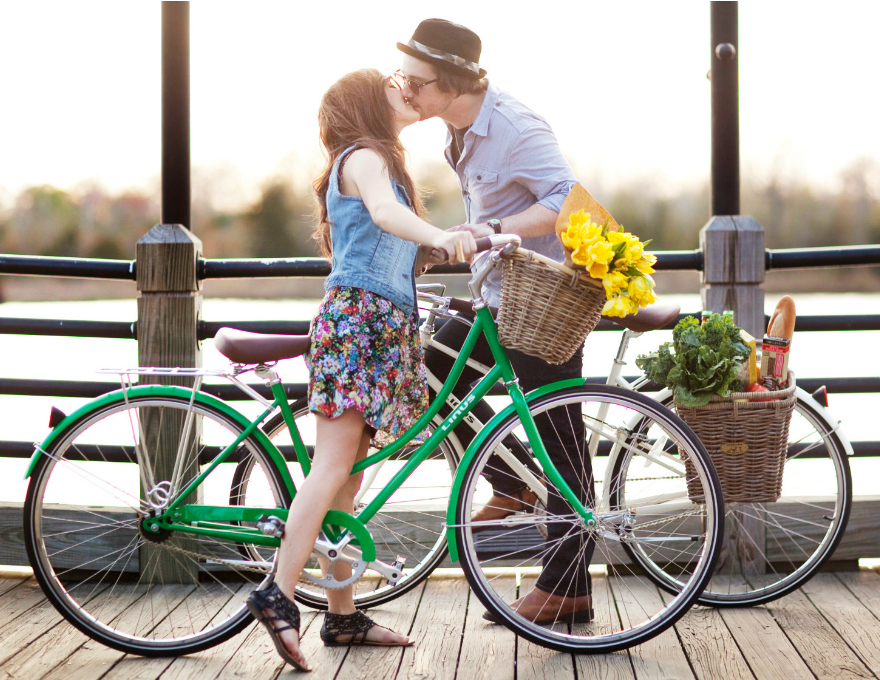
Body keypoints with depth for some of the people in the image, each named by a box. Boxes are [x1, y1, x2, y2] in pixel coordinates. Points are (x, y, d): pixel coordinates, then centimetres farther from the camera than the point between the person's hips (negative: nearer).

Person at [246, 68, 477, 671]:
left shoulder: (381, 162, 28)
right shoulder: (364, 157, -5)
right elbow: (384, 211, -27)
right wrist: (441, 237, -44)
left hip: (380, 326, 10)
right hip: (356, 315, -10)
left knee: (348, 476, 7)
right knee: (332, 467, -17)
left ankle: (343, 615, 9)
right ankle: (280, 596, -20)